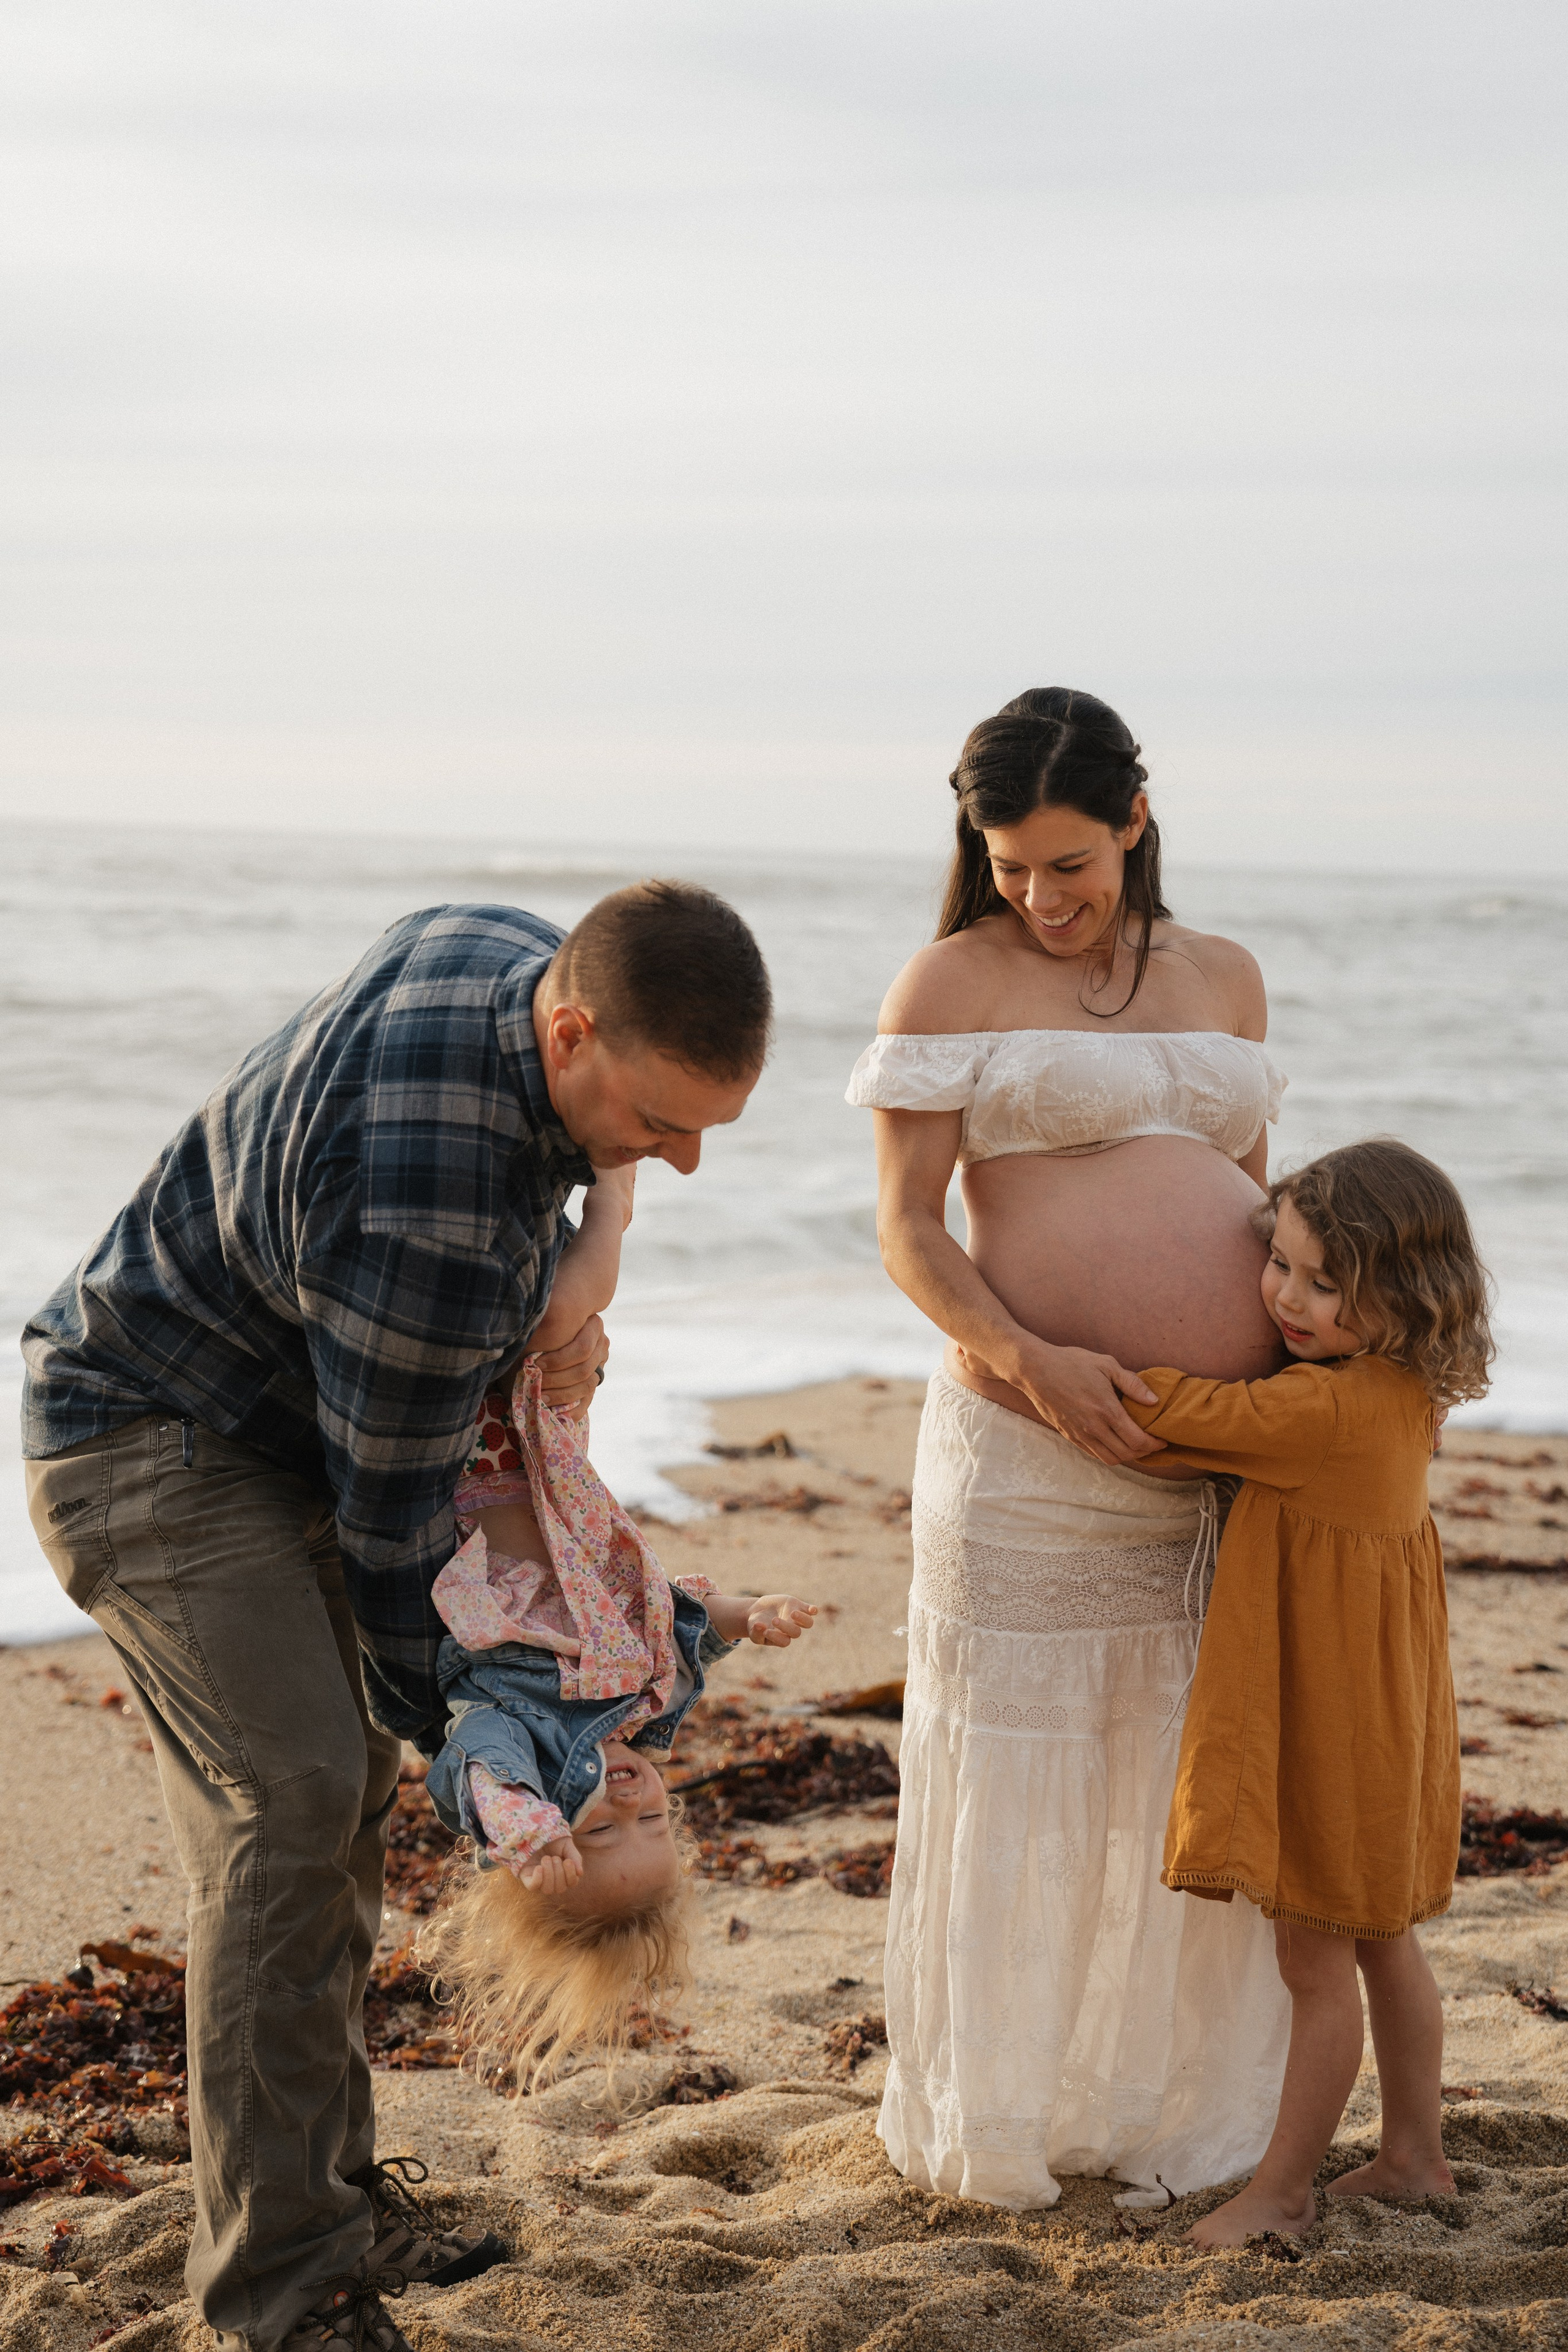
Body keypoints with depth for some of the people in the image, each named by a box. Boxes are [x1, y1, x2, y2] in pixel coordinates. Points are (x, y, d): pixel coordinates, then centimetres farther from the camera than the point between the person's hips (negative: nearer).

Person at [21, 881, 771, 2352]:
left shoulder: (517, 951, -10)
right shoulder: (428, 1217, -36)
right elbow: (394, 1509, -23)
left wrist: (565, 1292, -4)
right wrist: (450, 1717, -9)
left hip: (274, 1428, 10)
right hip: (153, 1442, -10)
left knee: (346, 1789, 9)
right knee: (292, 1801, -19)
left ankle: (325, 2194, 20)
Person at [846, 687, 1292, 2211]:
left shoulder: (1224, 979, 14)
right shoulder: (950, 984, 0)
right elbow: (907, 1230, -5)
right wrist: (1029, 1360, -20)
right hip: (1035, 1446, -4)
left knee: (1191, 1783, 9)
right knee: (1013, 1779, 4)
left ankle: (1159, 2114, 26)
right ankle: (986, 2129, 22)